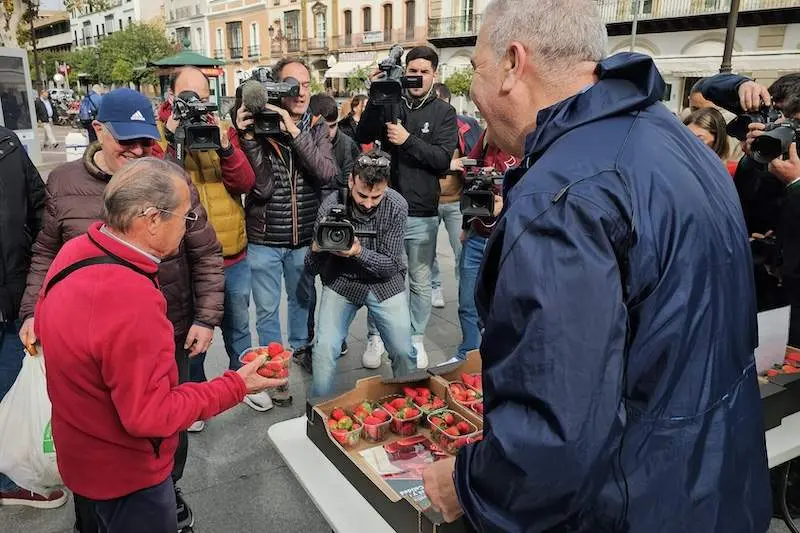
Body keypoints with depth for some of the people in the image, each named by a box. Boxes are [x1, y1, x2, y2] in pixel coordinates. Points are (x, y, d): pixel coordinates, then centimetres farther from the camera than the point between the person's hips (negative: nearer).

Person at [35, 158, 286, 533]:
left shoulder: (74, 251, -9)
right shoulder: (131, 300, -38)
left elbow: (44, 326, 8)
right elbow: (151, 416, -30)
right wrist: (236, 385, -21)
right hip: (124, 473, -8)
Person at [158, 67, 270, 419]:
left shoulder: (223, 130, 5)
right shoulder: (158, 134, -4)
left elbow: (245, 183, -6)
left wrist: (225, 147, -21)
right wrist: (172, 140, -26)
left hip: (233, 255, 3)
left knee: (238, 326, 20)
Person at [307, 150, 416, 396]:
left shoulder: (397, 206, -16)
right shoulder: (332, 205, -17)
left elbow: (390, 265, -15)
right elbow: (313, 268, -11)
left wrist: (358, 252, -33)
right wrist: (317, 248, -34)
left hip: (385, 283, 1)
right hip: (341, 282, 0)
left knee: (403, 352, -4)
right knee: (324, 350, -12)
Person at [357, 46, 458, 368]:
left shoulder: (443, 113, 3)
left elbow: (443, 160, -9)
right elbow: (363, 137, -8)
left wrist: (408, 140, -19)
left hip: (422, 214, 0)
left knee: (420, 282, 9)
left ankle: (416, 340, 26)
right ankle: (376, 338, 25)